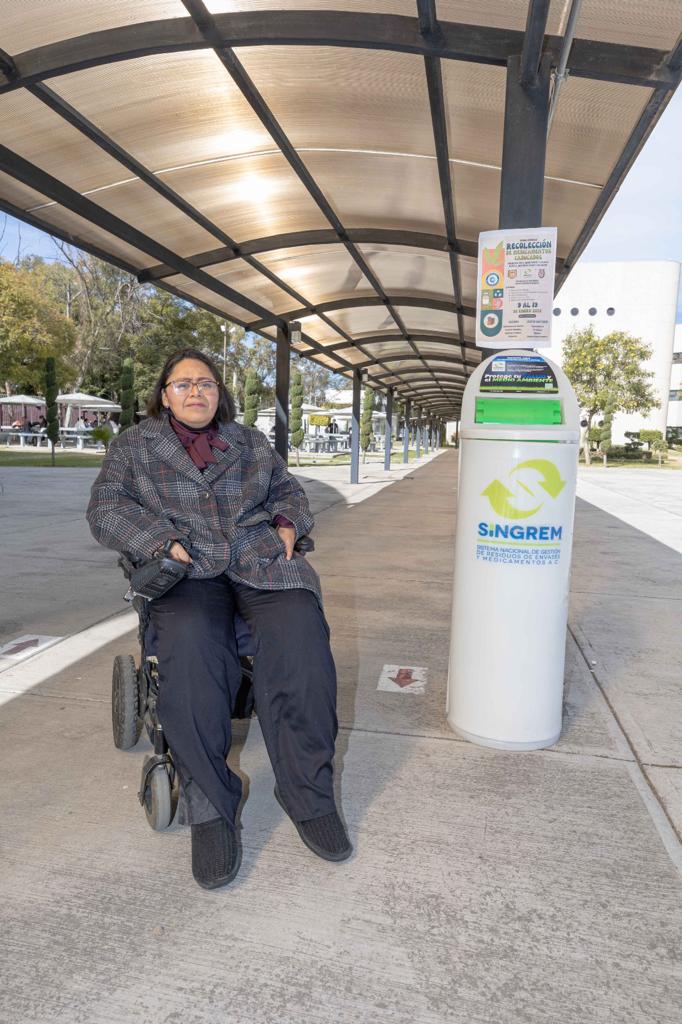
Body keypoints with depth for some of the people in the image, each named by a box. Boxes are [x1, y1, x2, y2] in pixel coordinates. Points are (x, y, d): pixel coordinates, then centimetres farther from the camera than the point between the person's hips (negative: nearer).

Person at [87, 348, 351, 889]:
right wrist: (161, 540, -11)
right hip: (186, 572, -1)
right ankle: (209, 807, -19)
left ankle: (309, 796, -16)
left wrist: (288, 523, 4)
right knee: (191, 647, -35)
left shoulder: (251, 442, 24)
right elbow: (106, 508, 6)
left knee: (299, 638, -29)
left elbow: (288, 489, 28)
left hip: (262, 561, 2)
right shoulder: (133, 446, 18)